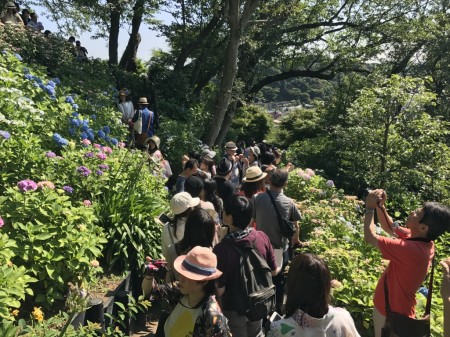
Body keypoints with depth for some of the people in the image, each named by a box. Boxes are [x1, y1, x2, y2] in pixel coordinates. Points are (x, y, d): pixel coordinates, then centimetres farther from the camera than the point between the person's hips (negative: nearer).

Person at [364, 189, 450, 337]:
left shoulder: (412, 250, -35)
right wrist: (380, 206, -10)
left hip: (393, 314, -8)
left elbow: (370, 237, -30)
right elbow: (390, 227, 6)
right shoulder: (422, 240, -7)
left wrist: (369, 208, -20)